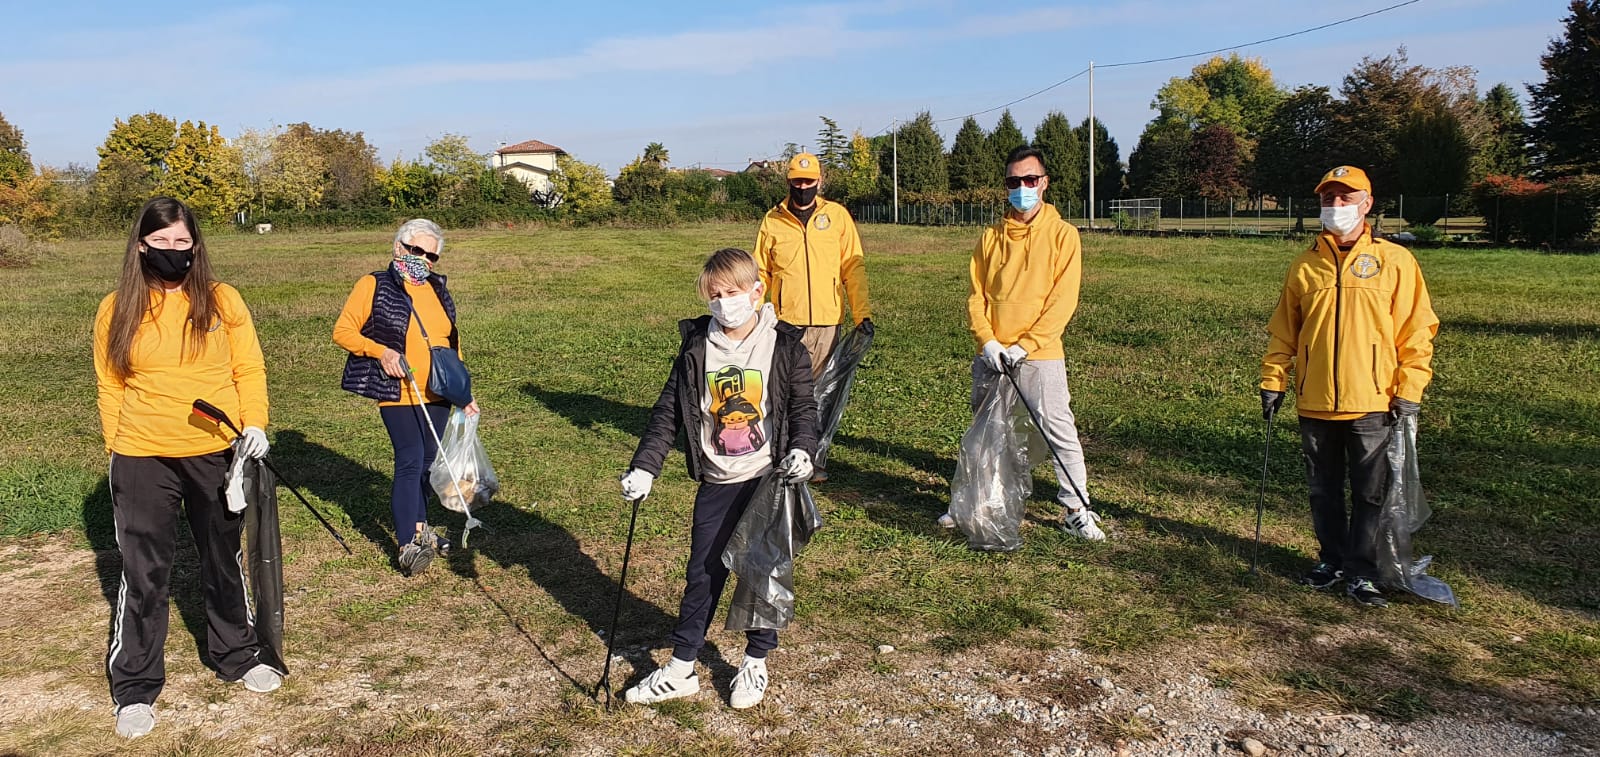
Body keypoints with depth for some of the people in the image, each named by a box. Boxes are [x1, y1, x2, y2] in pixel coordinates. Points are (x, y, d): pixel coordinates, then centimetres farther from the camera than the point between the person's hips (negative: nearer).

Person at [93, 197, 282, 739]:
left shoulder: (222, 300, 0)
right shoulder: (117, 310, 1)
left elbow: (249, 369, 2)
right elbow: (110, 386, 6)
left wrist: (255, 425, -11)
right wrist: (116, 449, 3)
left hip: (217, 453, 1)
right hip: (142, 460, 0)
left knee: (224, 560, 15)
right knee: (143, 572, 4)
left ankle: (236, 657, 33)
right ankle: (134, 687, 17)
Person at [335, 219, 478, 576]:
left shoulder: (438, 289, 13)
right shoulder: (374, 286, -4)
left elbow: (452, 343, 18)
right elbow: (342, 332, -4)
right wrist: (380, 351, -19)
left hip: (437, 394, 6)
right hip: (399, 393, -6)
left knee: (428, 460, 13)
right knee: (410, 461, -12)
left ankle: (419, 526, 30)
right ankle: (406, 546, -9)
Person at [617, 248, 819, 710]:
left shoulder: (785, 347, -5)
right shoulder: (696, 349, -1)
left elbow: (803, 406, -1)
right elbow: (668, 412, 0)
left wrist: (801, 449, -19)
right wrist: (644, 467, -7)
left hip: (768, 480, -2)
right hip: (716, 483, 2)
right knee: (702, 573, 8)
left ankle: (756, 662, 26)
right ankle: (681, 668, 20)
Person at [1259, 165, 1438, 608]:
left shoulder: (1394, 262, 0)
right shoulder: (1304, 267, 7)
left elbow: (1416, 329, -2)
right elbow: (1283, 332, 11)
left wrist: (1409, 390, -8)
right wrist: (1273, 381, 3)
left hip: (1372, 405, -3)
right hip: (1314, 404, 3)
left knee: (1370, 494, 2)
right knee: (1324, 491, 12)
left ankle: (1361, 572, 12)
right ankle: (1332, 560, 27)